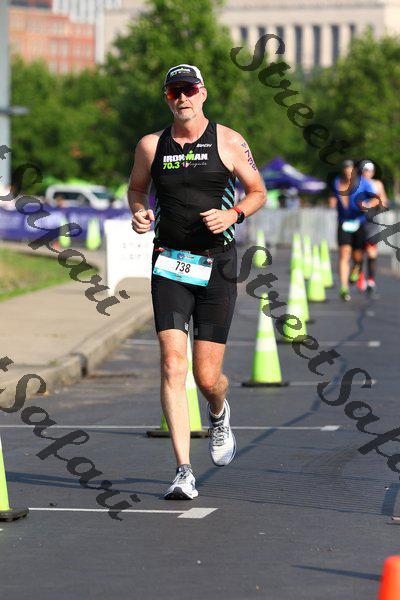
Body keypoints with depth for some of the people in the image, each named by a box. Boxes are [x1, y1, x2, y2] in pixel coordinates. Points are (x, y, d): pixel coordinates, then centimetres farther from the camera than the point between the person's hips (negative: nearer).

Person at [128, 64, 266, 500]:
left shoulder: (228, 142, 1)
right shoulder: (151, 146, 6)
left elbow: (258, 192, 9)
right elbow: (136, 186, 23)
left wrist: (234, 214, -10)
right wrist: (139, 212, 1)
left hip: (217, 266, -1)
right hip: (169, 266, 1)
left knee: (207, 377, -1)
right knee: (173, 367, -14)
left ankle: (219, 415, 37)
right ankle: (183, 472, -14)